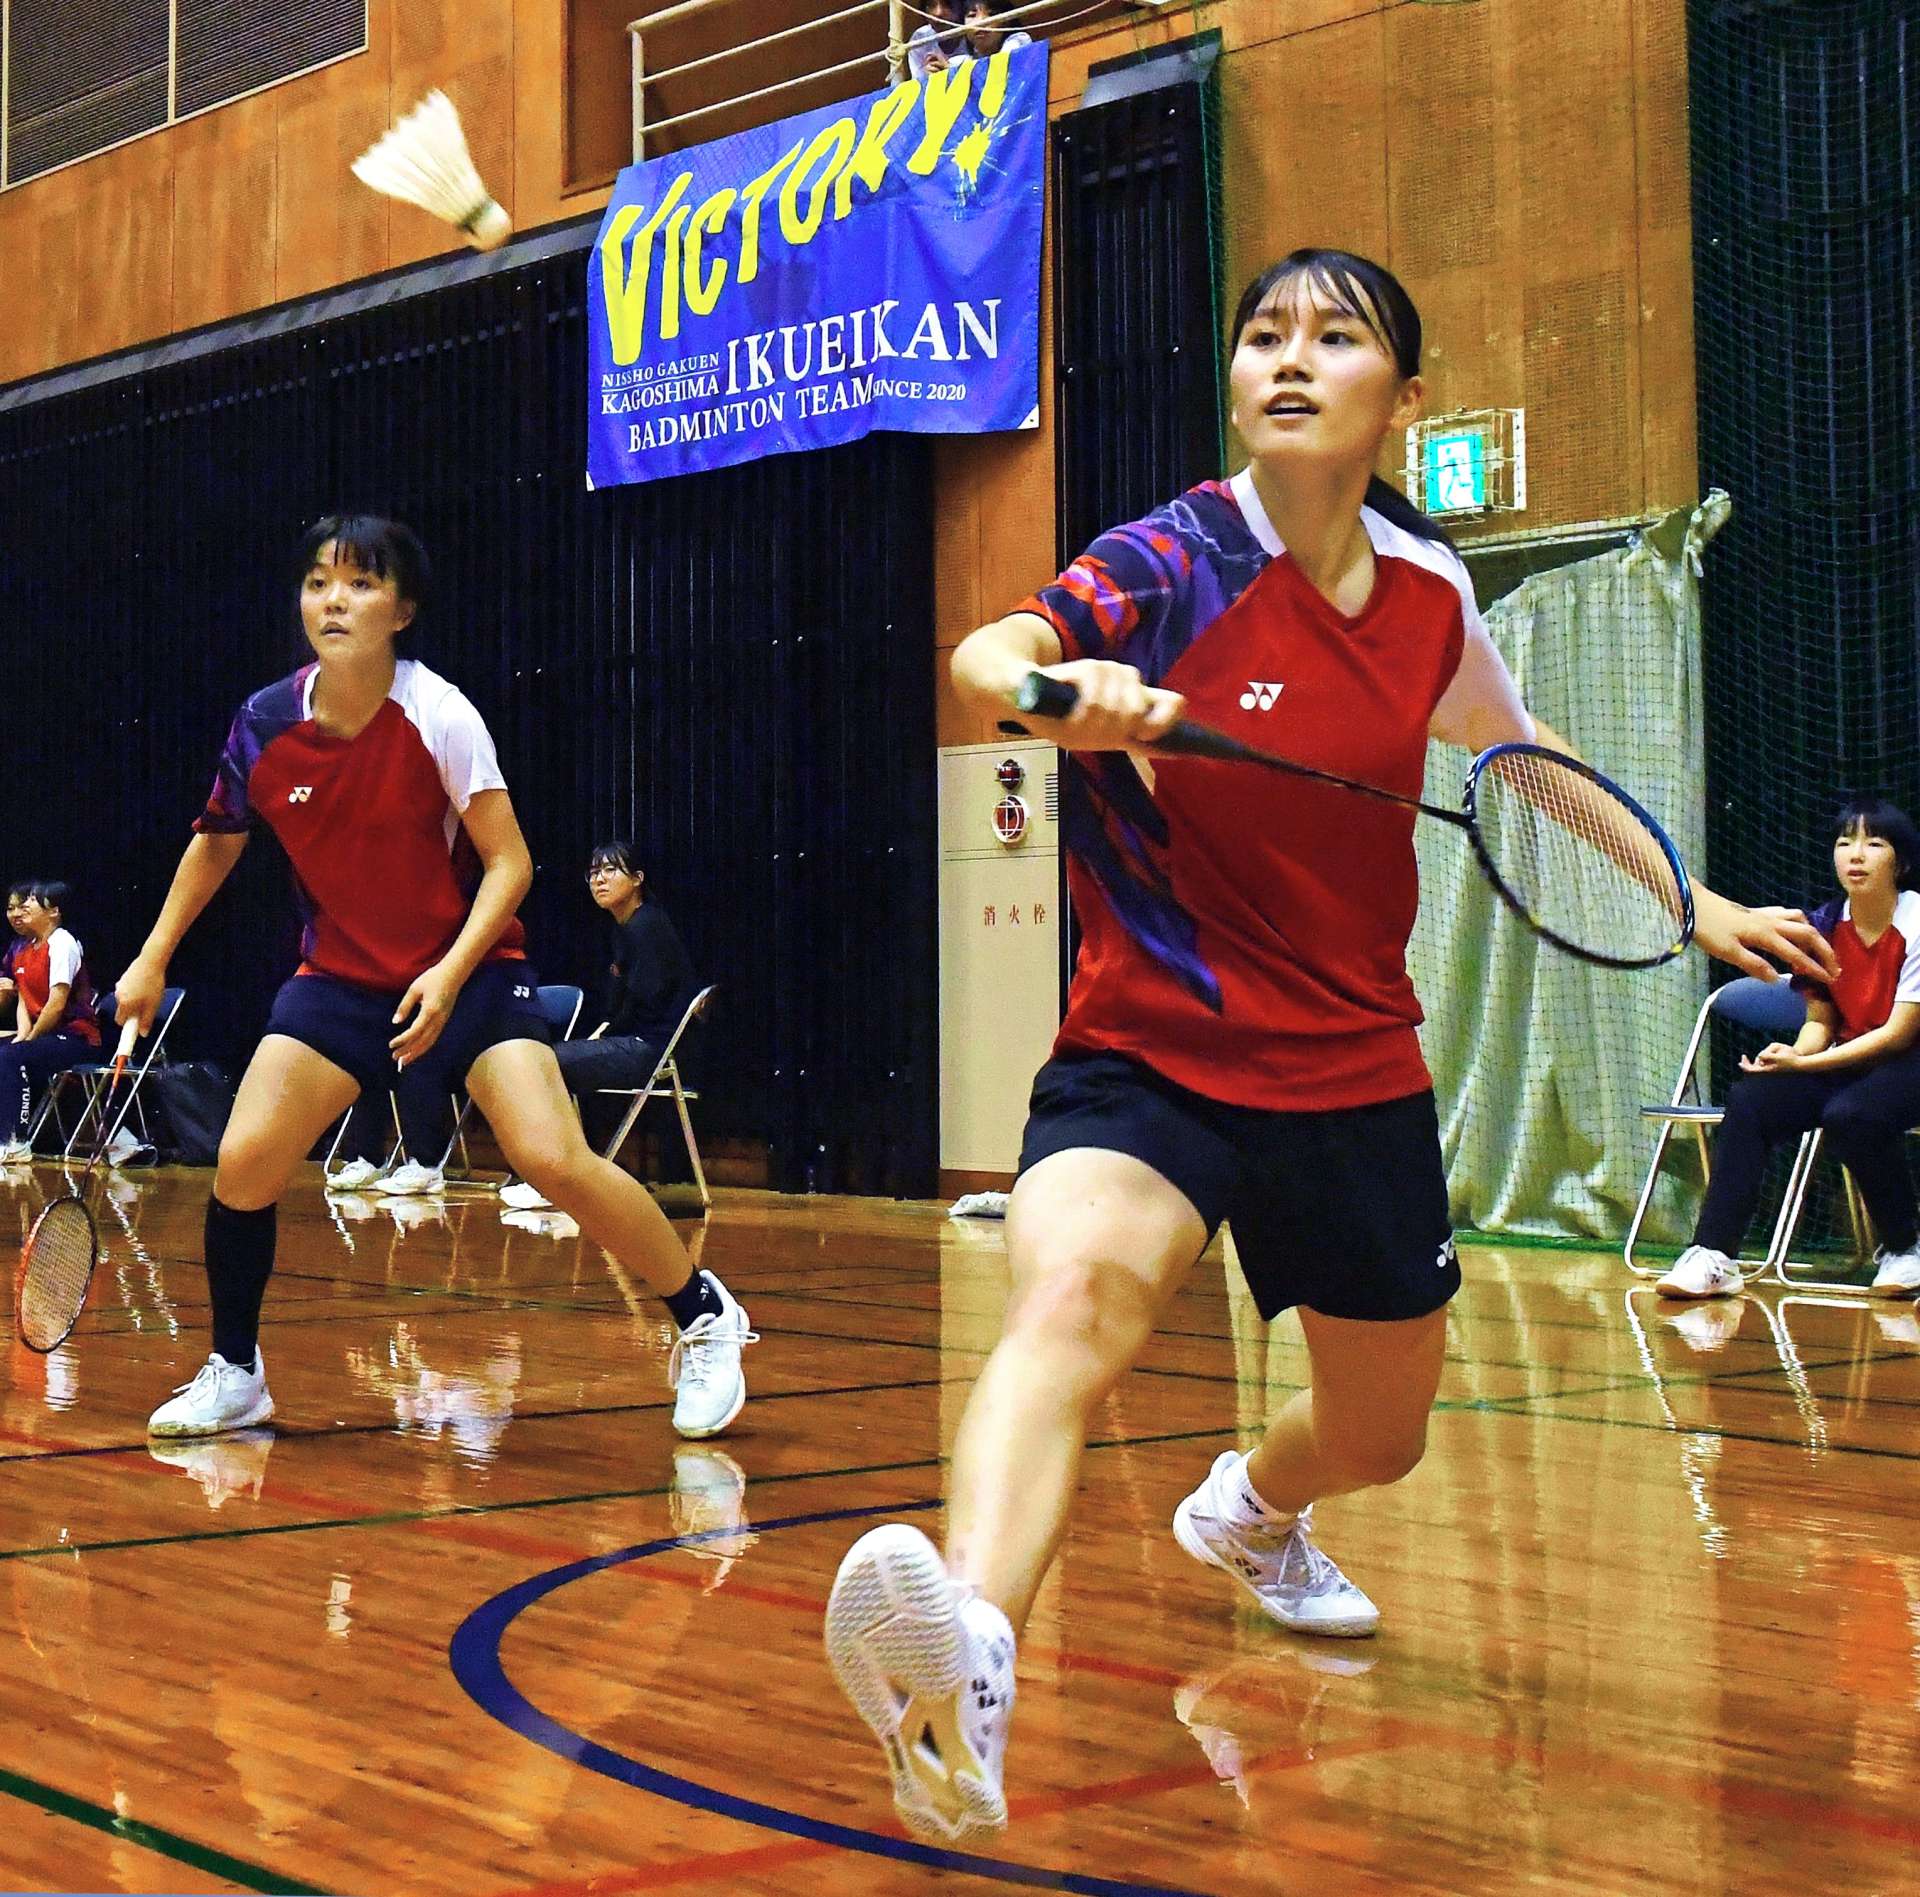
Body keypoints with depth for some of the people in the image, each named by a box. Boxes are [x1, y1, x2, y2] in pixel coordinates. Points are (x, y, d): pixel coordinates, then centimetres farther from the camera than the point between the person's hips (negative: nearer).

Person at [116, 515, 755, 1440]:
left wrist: (451, 974, -27)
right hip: (339, 974, 4)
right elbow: (215, 843, 12)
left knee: (555, 1161, -20)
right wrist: (153, 957, 10)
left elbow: (509, 862, -14)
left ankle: (704, 1318, 2)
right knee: (243, 1162, -12)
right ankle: (233, 1375, 11)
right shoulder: (265, 724, -7)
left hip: (467, 970, -3)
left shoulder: (439, 715, -18)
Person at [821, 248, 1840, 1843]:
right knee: (1071, 1294, -36)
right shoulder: (1175, 564, -12)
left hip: (1355, 1075, 5)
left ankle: (1252, 1508, 57)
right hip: (1151, 1053, -4)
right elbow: (988, 655, -31)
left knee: (1378, 1442, 19)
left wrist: (1694, 903, 23)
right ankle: (966, 1685, -56)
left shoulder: (1431, 590, 1)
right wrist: (1049, 689, -54)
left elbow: (1520, 748, 21)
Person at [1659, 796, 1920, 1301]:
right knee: (1750, 1099, -20)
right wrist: (1795, 1053, -14)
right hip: (1850, 1065, 5)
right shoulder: (1823, 928, 3)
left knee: (1850, 1115, -36)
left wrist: (1803, 1064, -21)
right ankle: (1713, 1258, -23)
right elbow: (1820, 1022, 10)